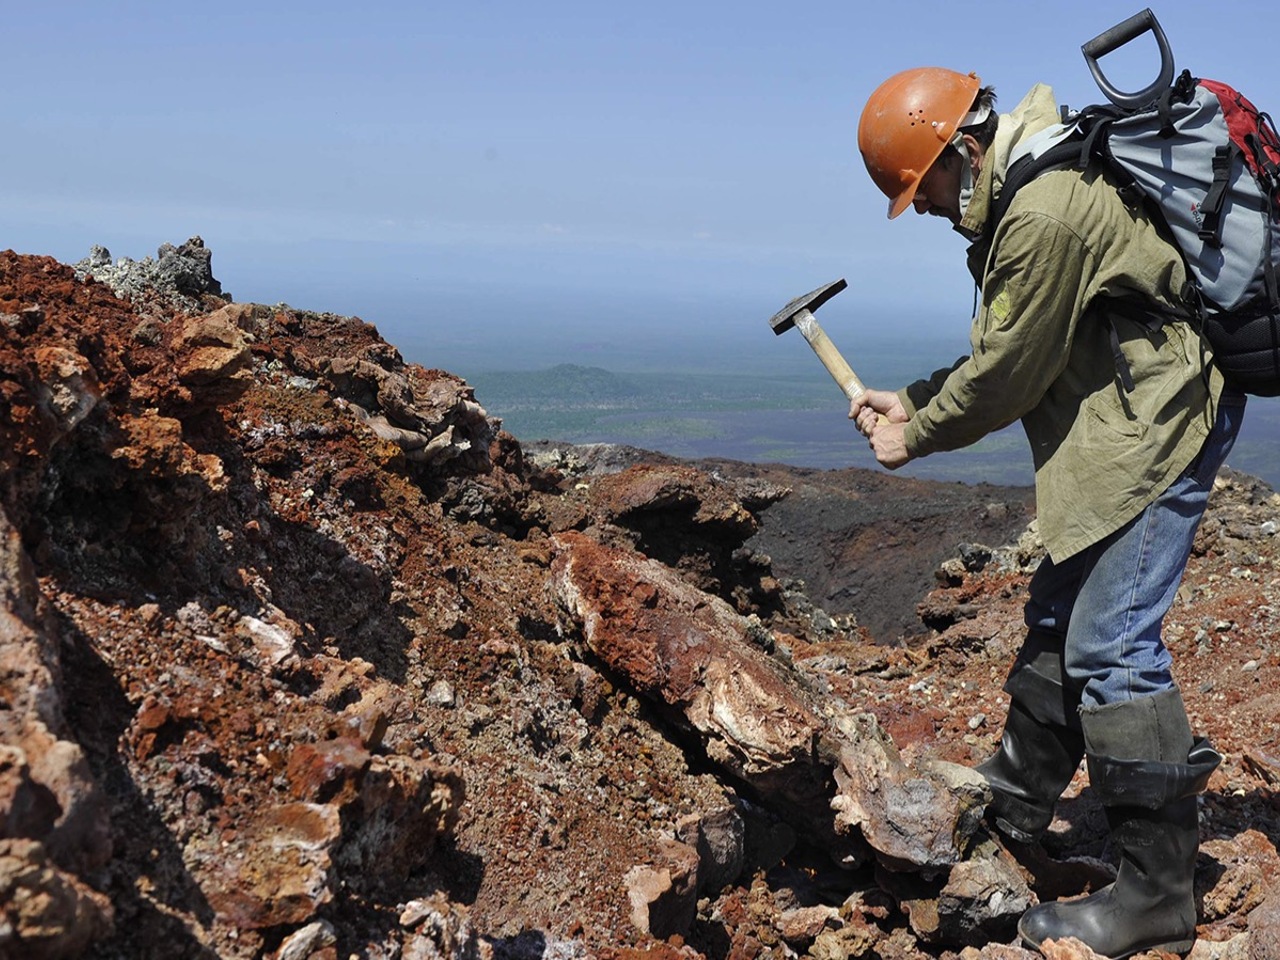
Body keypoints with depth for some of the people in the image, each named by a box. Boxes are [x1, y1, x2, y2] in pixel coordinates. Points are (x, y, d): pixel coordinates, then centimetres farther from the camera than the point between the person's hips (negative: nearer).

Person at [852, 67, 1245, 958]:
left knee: (1110, 647, -11)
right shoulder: (1032, 186, 10)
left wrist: (918, 436, -2)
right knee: (1058, 616, 19)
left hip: (1157, 428, -11)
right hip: (1130, 424, 11)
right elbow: (1004, 349, 16)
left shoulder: (1047, 213, -25)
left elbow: (1008, 373, -17)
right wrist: (912, 401, 9)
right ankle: (1016, 802, 36)